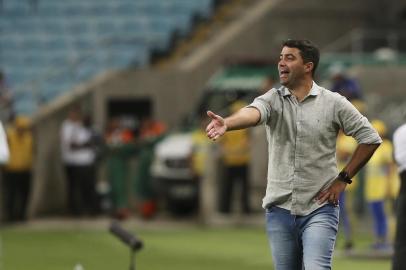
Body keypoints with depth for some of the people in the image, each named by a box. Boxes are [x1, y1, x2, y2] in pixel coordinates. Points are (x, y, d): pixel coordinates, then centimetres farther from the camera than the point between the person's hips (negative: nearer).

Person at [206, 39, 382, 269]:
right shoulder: (273, 100, 2)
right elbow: (253, 113, -21)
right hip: (280, 209, 3)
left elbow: (370, 138, 3)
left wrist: (343, 178, -2)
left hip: (319, 208, -3)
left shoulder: (333, 103, -2)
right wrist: (227, 123, -45)